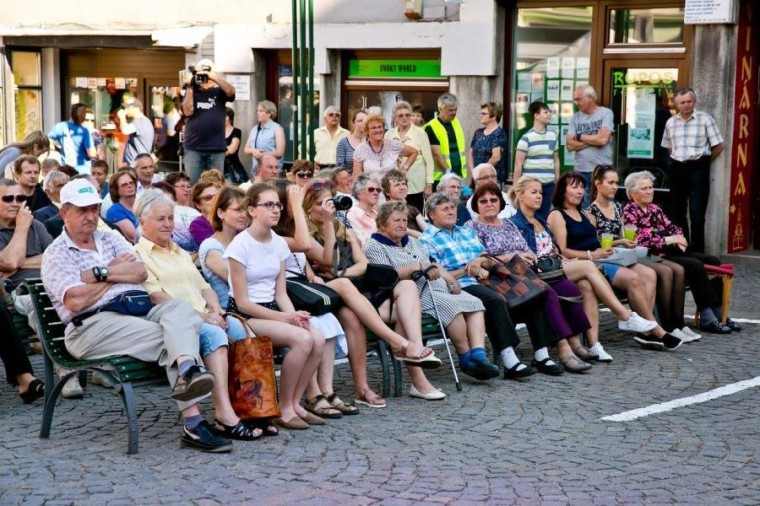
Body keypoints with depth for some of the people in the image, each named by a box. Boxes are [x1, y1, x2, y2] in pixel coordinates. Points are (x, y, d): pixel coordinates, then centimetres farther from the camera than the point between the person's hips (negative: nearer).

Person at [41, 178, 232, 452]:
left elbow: (140, 273, 8)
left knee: (180, 308, -27)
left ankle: (188, 372, -53)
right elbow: (76, 301, -10)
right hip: (93, 326, -5)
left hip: (138, 311, 5)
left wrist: (102, 273, -8)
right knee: (168, 338, -27)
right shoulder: (56, 254, 6)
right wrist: (116, 271, 4)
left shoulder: (111, 240, 25)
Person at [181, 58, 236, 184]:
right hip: (193, 148, 0)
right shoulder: (191, 92, 12)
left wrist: (214, 77, -17)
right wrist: (190, 88, -5)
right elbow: (188, 111, -3)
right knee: (192, 184, -2)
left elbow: (231, 91, -12)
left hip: (216, 148, 0)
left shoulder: (218, 91, 9)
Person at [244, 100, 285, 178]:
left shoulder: (277, 129, -1)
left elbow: (280, 152, -9)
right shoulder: (254, 129, 17)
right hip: (255, 171, 6)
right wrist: (253, 151, -6)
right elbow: (246, 149, 17)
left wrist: (261, 155, -12)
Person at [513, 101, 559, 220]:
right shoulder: (527, 137, -7)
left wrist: (557, 182, 14)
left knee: (544, 217, 9)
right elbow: (518, 164, -6)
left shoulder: (553, 135, 10)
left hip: (549, 184, 5)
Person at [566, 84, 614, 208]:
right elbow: (570, 145, 0)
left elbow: (603, 140, -14)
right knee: (583, 209, 4)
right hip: (581, 171, 3)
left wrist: (580, 136, -2)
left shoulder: (605, 113, -2)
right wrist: (594, 139, -8)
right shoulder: (575, 118, 10)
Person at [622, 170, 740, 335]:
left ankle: (718, 314, -11)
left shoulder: (654, 208, 23)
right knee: (695, 265, -26)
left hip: (672, 251, 8)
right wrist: (668, 240, -15)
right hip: (653, 256, -8)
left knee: (713, 261, -9)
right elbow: (639, 239, -15)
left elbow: (672, 227, 18)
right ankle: (707, 317, -23)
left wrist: (679, 238, -5)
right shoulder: (629, 212, -2)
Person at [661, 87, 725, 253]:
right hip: (676, 168, 5)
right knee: (677, 211, 10)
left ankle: (697, 252, 0)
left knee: (697, 213, -6)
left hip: (698, 168, -5)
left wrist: (704, 161, 1)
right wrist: (678, 159, 10)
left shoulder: (705, 119, -5)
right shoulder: (670, 122, 8)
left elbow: (719, 146, -4)